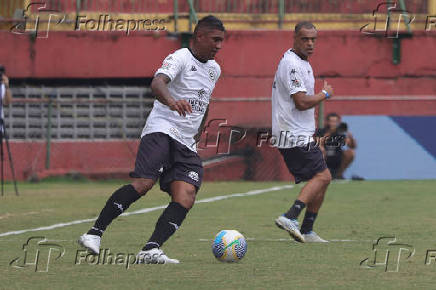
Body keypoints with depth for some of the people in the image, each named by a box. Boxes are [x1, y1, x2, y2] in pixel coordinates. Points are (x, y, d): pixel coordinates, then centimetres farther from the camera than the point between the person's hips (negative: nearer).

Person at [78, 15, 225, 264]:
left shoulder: (214, 69, 19)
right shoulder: (180, 58, -6)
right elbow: (158, 83, -27)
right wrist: (172, 101, -47)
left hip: (187, 145, 7)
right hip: (162, 130, -7)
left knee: (186, 198, -15)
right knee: (143, 184, -24)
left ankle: (151, 250, -21)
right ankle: (95, 233, -16)